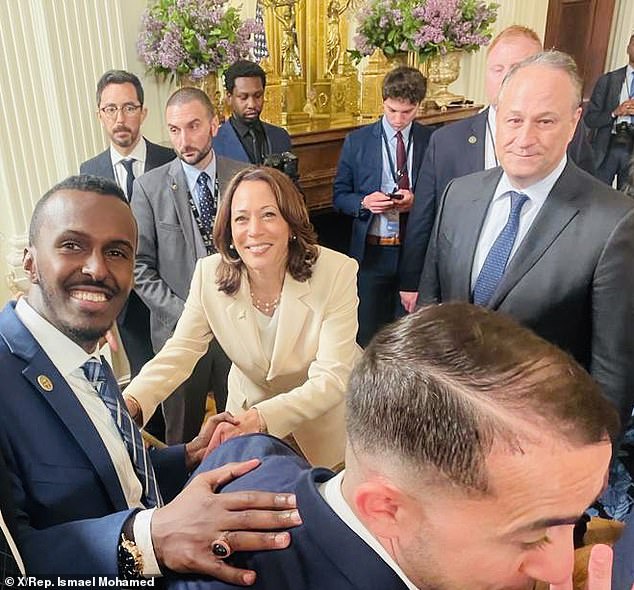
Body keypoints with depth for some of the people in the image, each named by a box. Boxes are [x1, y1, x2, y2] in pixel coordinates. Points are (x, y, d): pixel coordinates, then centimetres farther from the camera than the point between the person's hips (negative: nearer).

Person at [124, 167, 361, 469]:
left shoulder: (338, 273, -27)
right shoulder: (209, 274, -17)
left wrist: (257, 420, -42)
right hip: (247, 409, 2)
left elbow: (331, 379, -29)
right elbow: (178, 353, -17)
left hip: (326, 425, -1)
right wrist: (129, 404, -37)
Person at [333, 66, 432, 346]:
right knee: (367, 333, 8)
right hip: (371, 251, 0)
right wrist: (363, 202, -16)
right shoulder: (357, 141, 2)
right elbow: (339, 195, 5)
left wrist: (416, 201, -15)